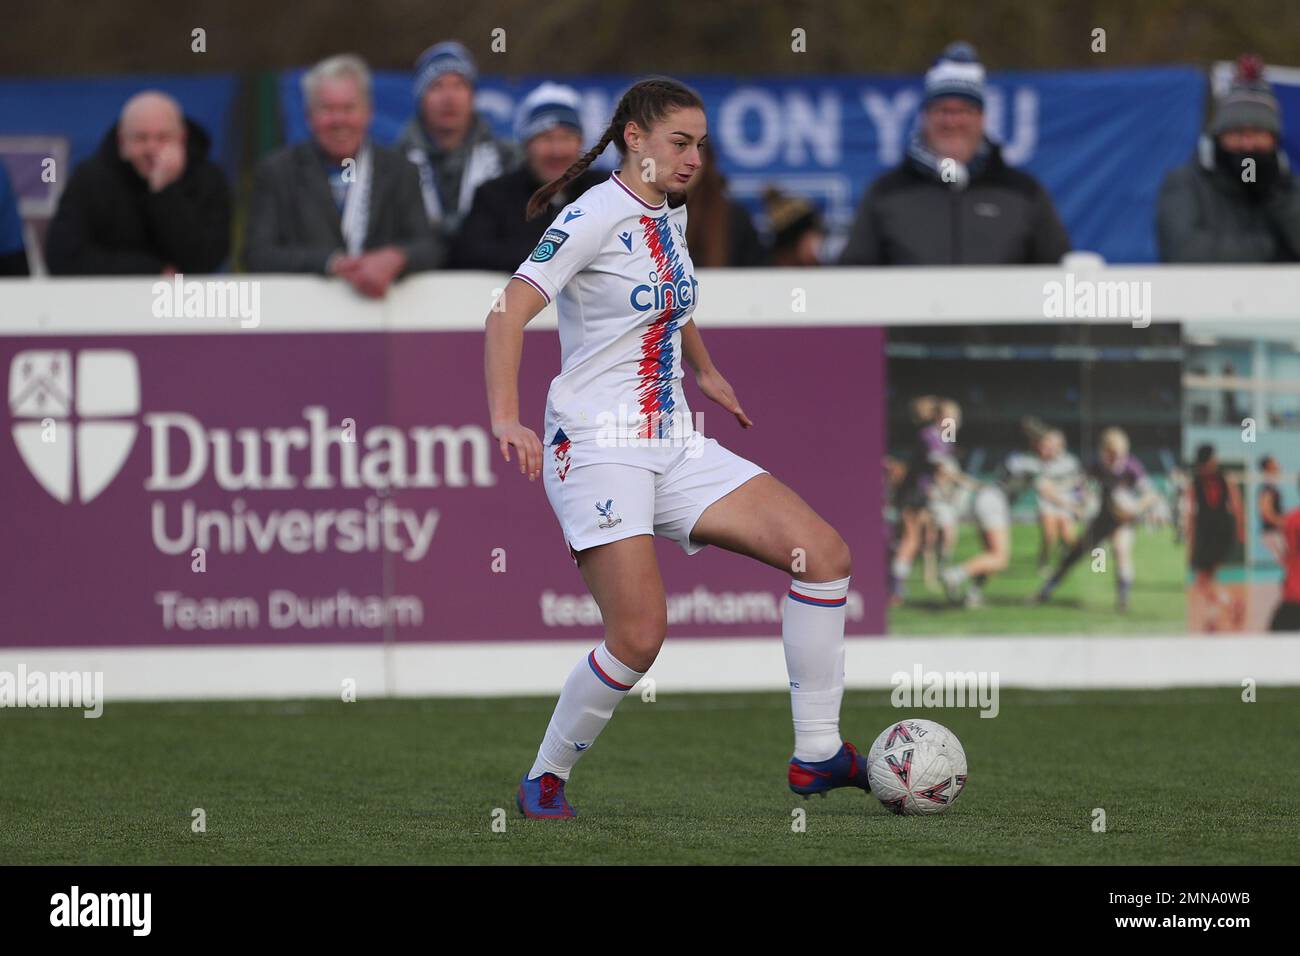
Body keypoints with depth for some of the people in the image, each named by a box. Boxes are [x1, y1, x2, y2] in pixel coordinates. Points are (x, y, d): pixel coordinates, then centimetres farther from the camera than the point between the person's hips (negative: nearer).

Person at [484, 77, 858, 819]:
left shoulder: (671, 214, 12)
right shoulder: (597, 215, -12)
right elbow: (508, 311, -19)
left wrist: (705, 371, 41)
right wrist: (506, 418, -30)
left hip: (673, 446, 8)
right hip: (598, 449, -8)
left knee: (825, 551, -4)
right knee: (640, 634, -20)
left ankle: (816, 753, 0)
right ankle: (545, 780, 2)